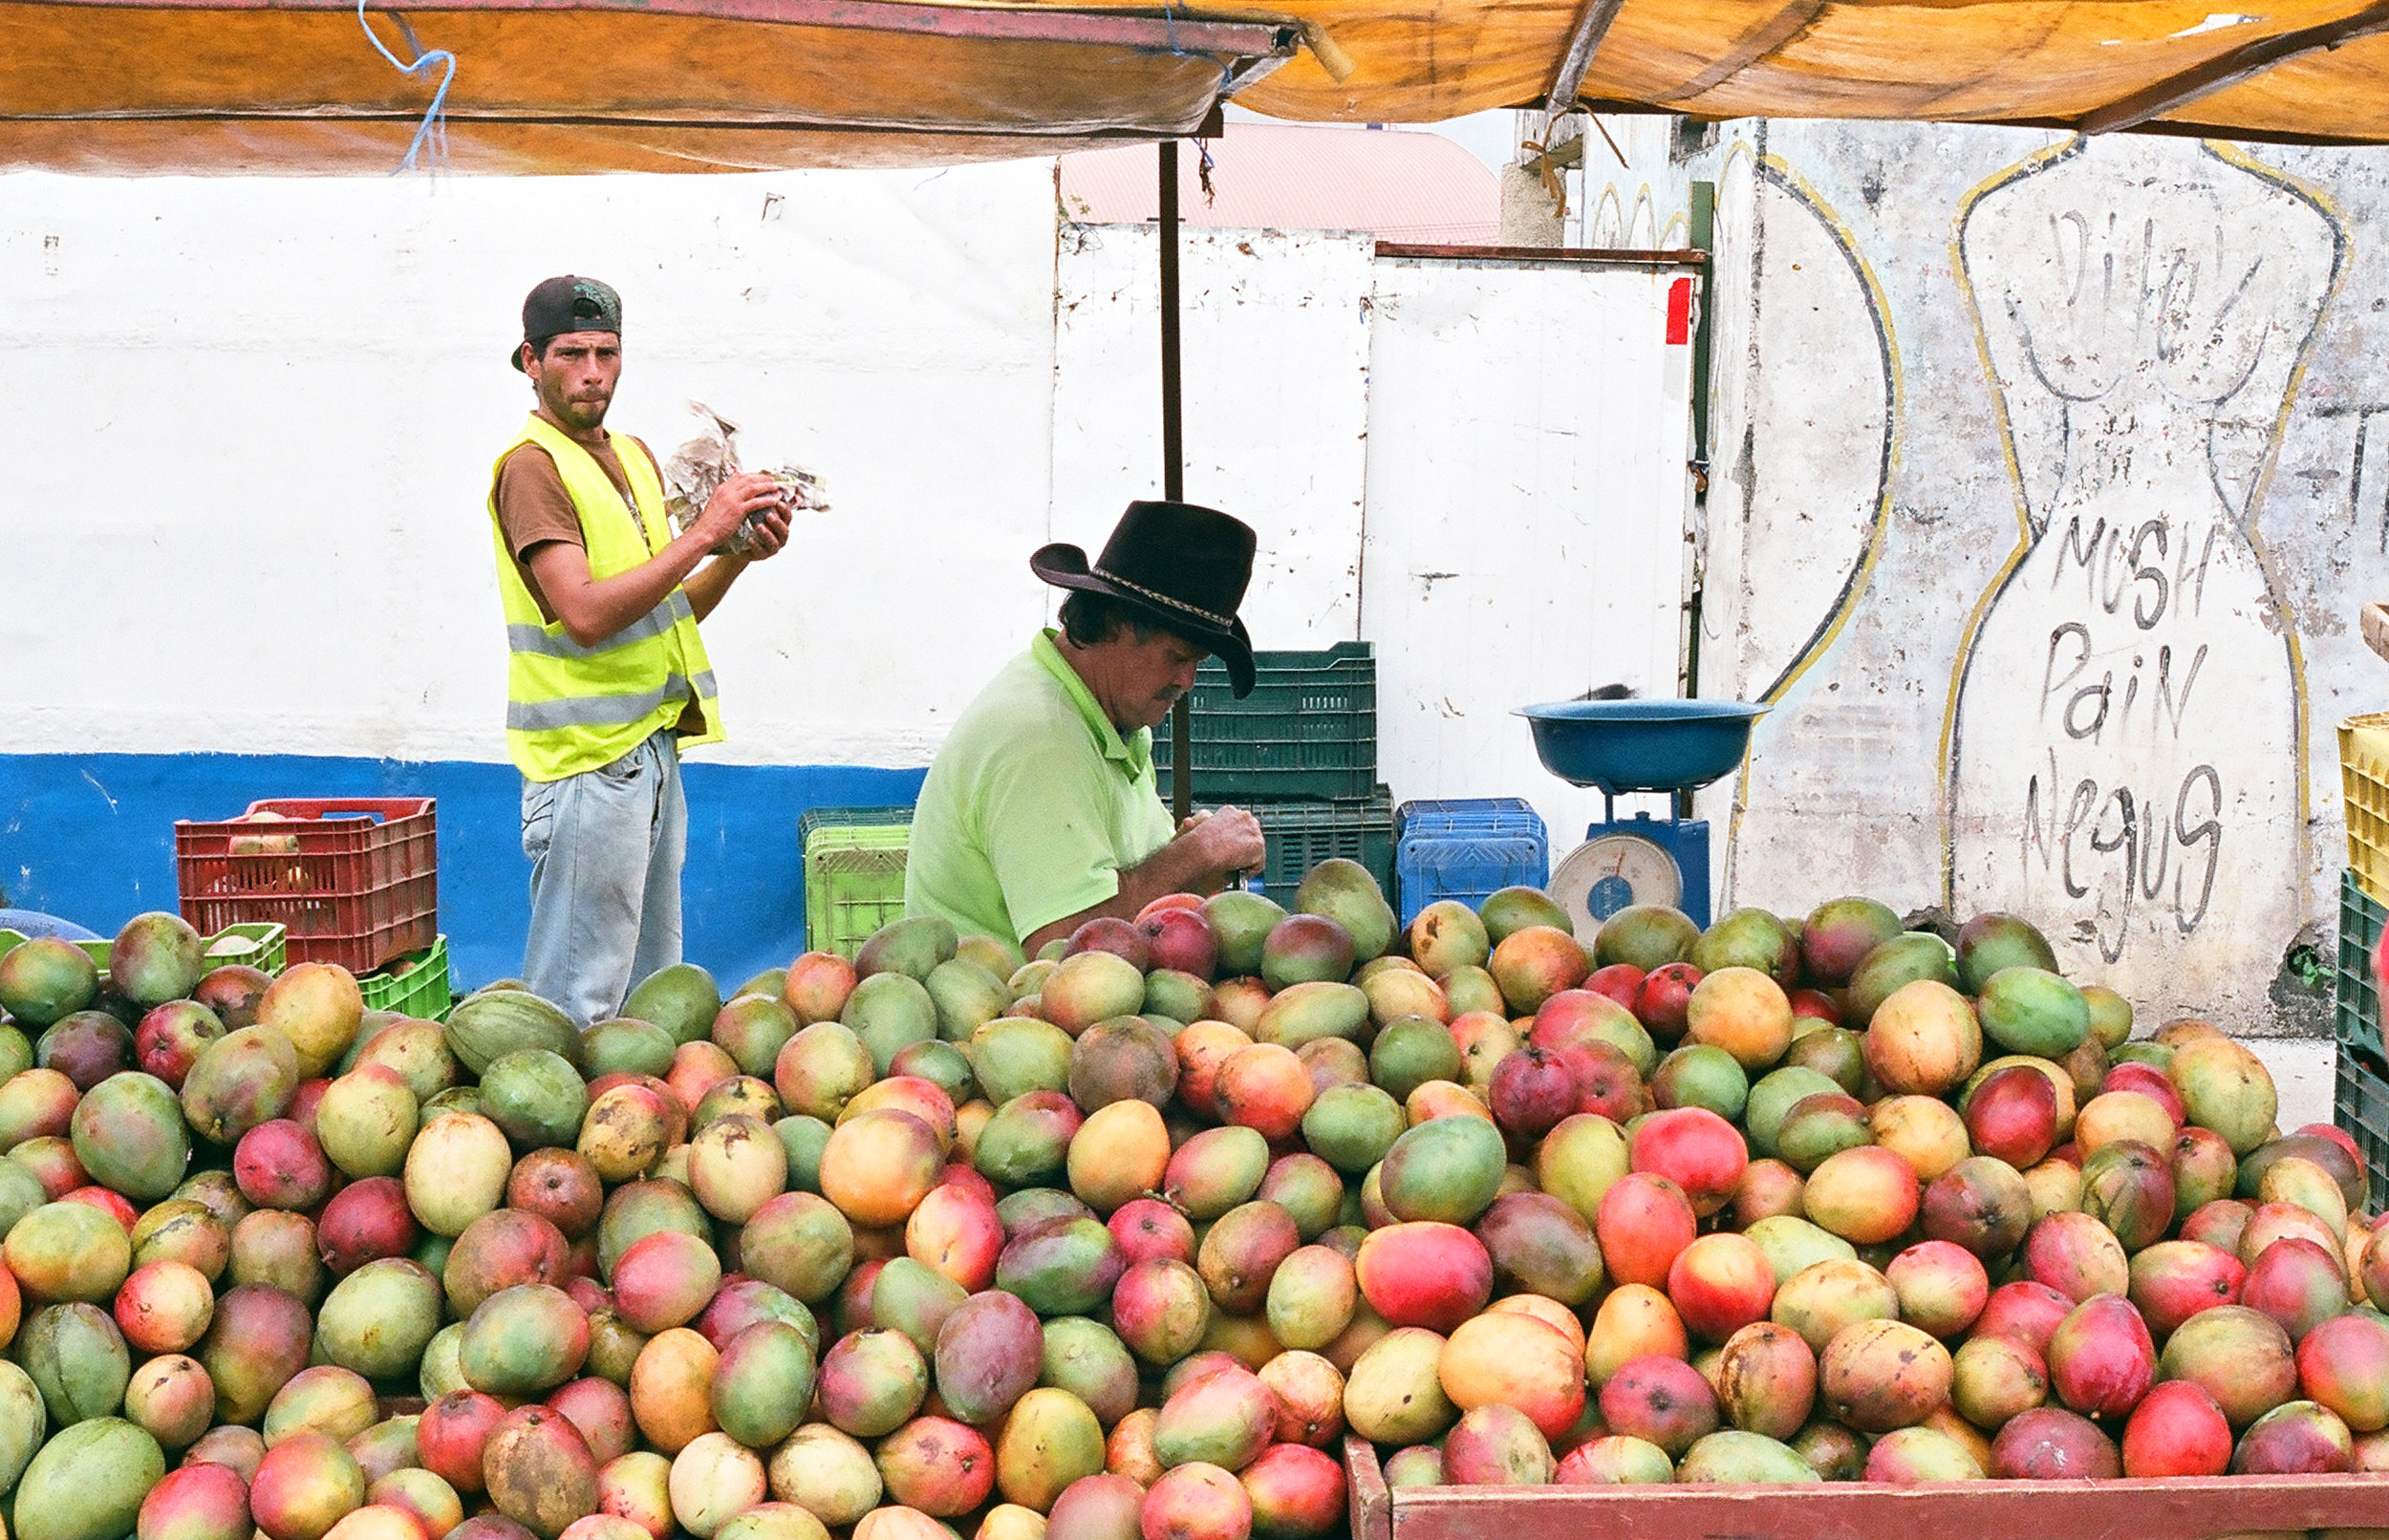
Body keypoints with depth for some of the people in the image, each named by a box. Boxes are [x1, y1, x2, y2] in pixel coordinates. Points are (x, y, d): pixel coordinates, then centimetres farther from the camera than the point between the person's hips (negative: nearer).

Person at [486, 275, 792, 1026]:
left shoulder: (634, 455, 16)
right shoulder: (531, 465, -11)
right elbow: (585, 613, -23)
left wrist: (741, 553, 2)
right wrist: (704, 532, -21)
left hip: (654, 745, 9)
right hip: (586, 759, -9)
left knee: (652, 985, 15)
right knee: (581, 999, -6)